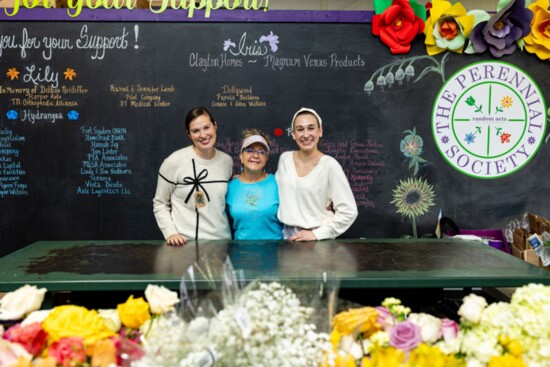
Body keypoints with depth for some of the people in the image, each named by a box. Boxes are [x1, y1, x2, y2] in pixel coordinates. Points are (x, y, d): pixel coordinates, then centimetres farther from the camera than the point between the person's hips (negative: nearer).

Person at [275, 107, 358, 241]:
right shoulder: (284, 159, 0)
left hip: (318, 240, -3)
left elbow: (348, 211, -13)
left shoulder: (330, 165, -13)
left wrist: (317, 234, -14)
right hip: (287, 236, 4)